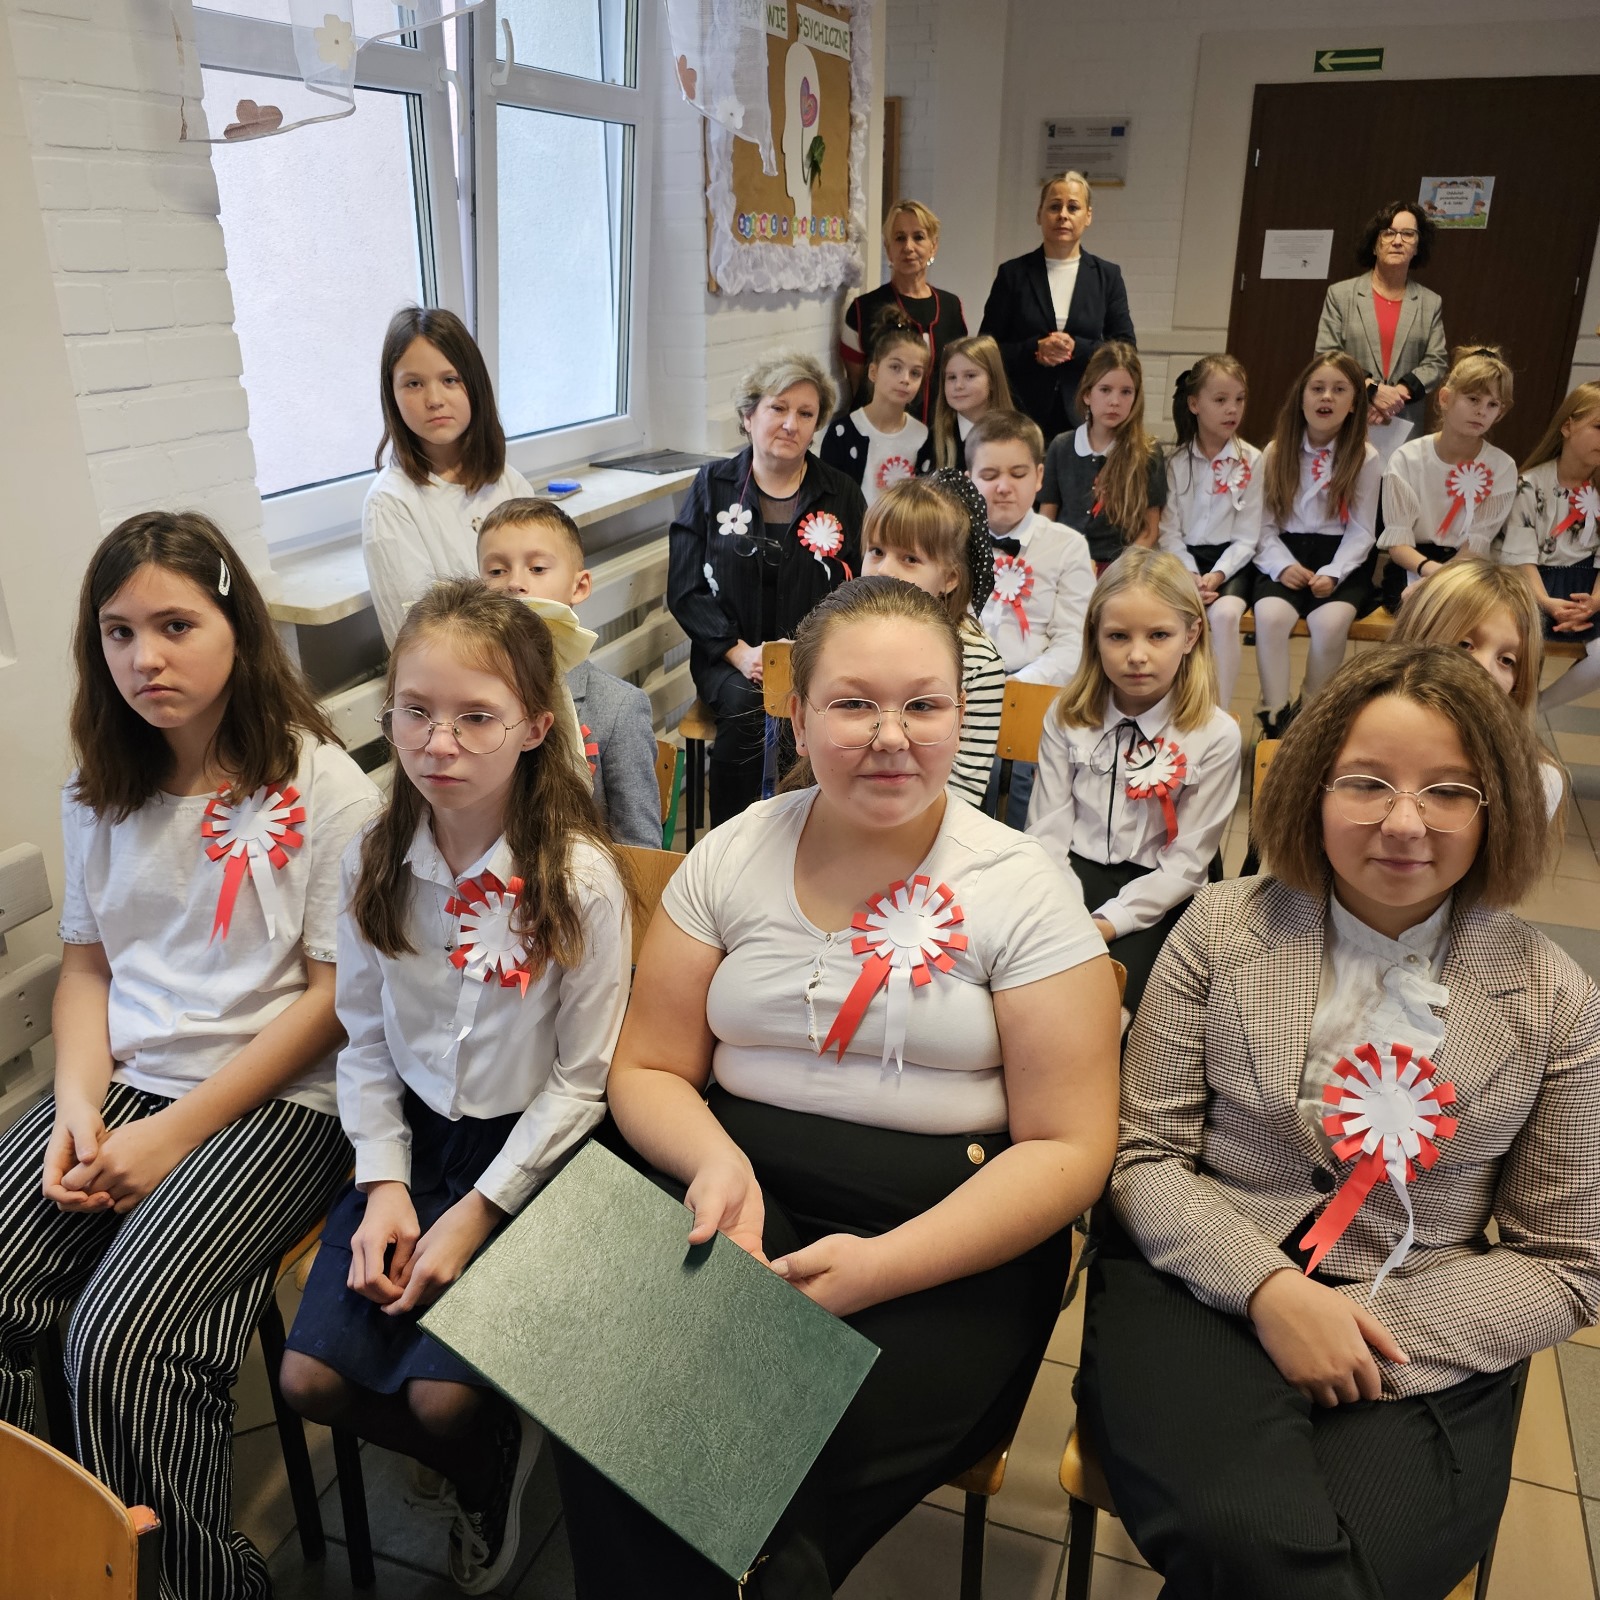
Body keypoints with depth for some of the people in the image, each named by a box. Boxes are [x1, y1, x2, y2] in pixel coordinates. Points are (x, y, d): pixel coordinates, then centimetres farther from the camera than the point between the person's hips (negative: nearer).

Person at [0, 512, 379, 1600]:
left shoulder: (324, 788, -8)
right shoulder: (101, 793, 11)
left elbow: (334, 994, -10)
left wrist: (174, 1134, -12)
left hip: (281, 1099, -6)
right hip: (123, 1082, 6)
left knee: (121, 1341, -24)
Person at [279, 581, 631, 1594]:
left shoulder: (579, 879, -19)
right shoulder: (375, 865, -6)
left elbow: (581, 1082, -13)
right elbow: (365, 1042, 4)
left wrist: (478, 1212, -15)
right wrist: (384, 1185, -6)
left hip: (529, 1148, -4)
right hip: (414, 1137, 5)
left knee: (442, 1393, -12)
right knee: (310, 1376, -3)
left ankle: (491, 1472, 26)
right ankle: (491, 1461, 24)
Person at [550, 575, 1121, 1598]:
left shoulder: (1023, 890, -4)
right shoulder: (731, 859, 4)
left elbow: (1070, 1147, -6)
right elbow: (649, 1068, 8)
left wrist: (879, 1267, -18)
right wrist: (716, 1159, -15)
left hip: (954, 1238, -2)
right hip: (744, 1195, 3)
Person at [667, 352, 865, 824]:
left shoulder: (842, 496, 10)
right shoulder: (712, 486, 8)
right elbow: (685, 590, 2)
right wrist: (741, 653, -12)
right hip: (730, 658, 0)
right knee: (746, 707, -33)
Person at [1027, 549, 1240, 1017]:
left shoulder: (1215, 736, -6)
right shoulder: (1067, 718, 2)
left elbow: (1186, 863, -6)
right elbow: (1048, 830, -1)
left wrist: (1107, 923, -17)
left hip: (1156, 895, -2)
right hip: (1076, 873, 2)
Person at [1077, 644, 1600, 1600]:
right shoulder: (1223, 929, -1)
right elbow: (1142, 1158, 0)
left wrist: (1383, 1334, -10)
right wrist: (1270, 1289, -17)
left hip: (1424, 1353, 2)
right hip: (1200, 1289, -1)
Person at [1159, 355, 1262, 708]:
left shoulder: (1252, 461, 1)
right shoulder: (1176, 461, 5)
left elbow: (1247, 538, -2)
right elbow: (1169, 532, 0)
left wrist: (1217, 575, -17)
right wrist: (1190, 576, -15)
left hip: (1231, 560, -1)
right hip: (1183, 559, 1)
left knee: (1224, 613, -32)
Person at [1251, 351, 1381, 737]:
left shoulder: (1364, 457, 4)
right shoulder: (1276, 452, 7)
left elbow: (1361, 531, 1)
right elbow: (1264, 524, 3)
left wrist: (1332, 573, -15)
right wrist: (1283, 565, -14)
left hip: (1340, 560, -1)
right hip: (1285, 556, 1)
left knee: (1331, 621, -31)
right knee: (1270, 614, -31)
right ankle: (1274, 718, -20)